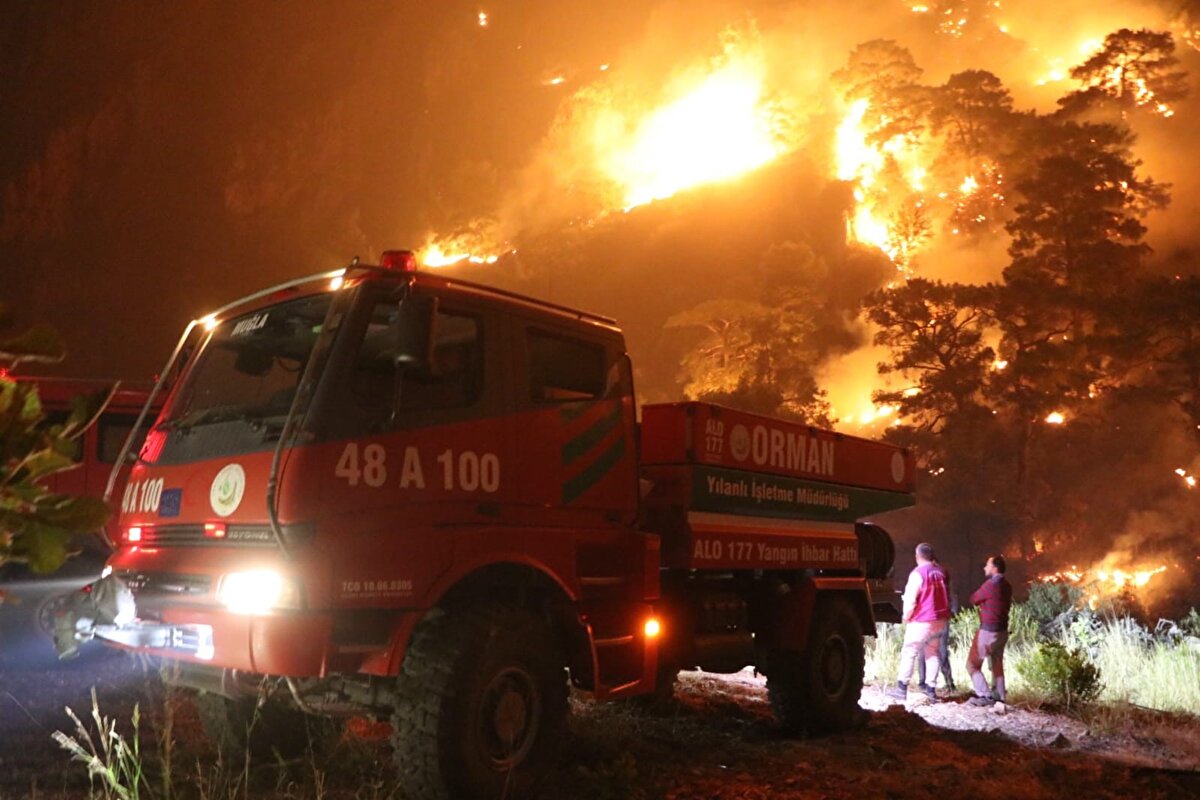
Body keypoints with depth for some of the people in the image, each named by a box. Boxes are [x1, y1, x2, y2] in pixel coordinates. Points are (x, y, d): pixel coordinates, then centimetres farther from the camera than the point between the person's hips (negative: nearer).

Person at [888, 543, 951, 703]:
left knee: (909, 652, 1)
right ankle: (931, 690, 12)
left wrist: (906, 616, -2)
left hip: (922, 622, -6)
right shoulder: (941, 572, 7)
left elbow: (910, 599, -15)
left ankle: (902, 688, 3)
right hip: (941, 620, 6)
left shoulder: (918, 573, -13)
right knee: (932, 652, 14)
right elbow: (948, 596, 15)